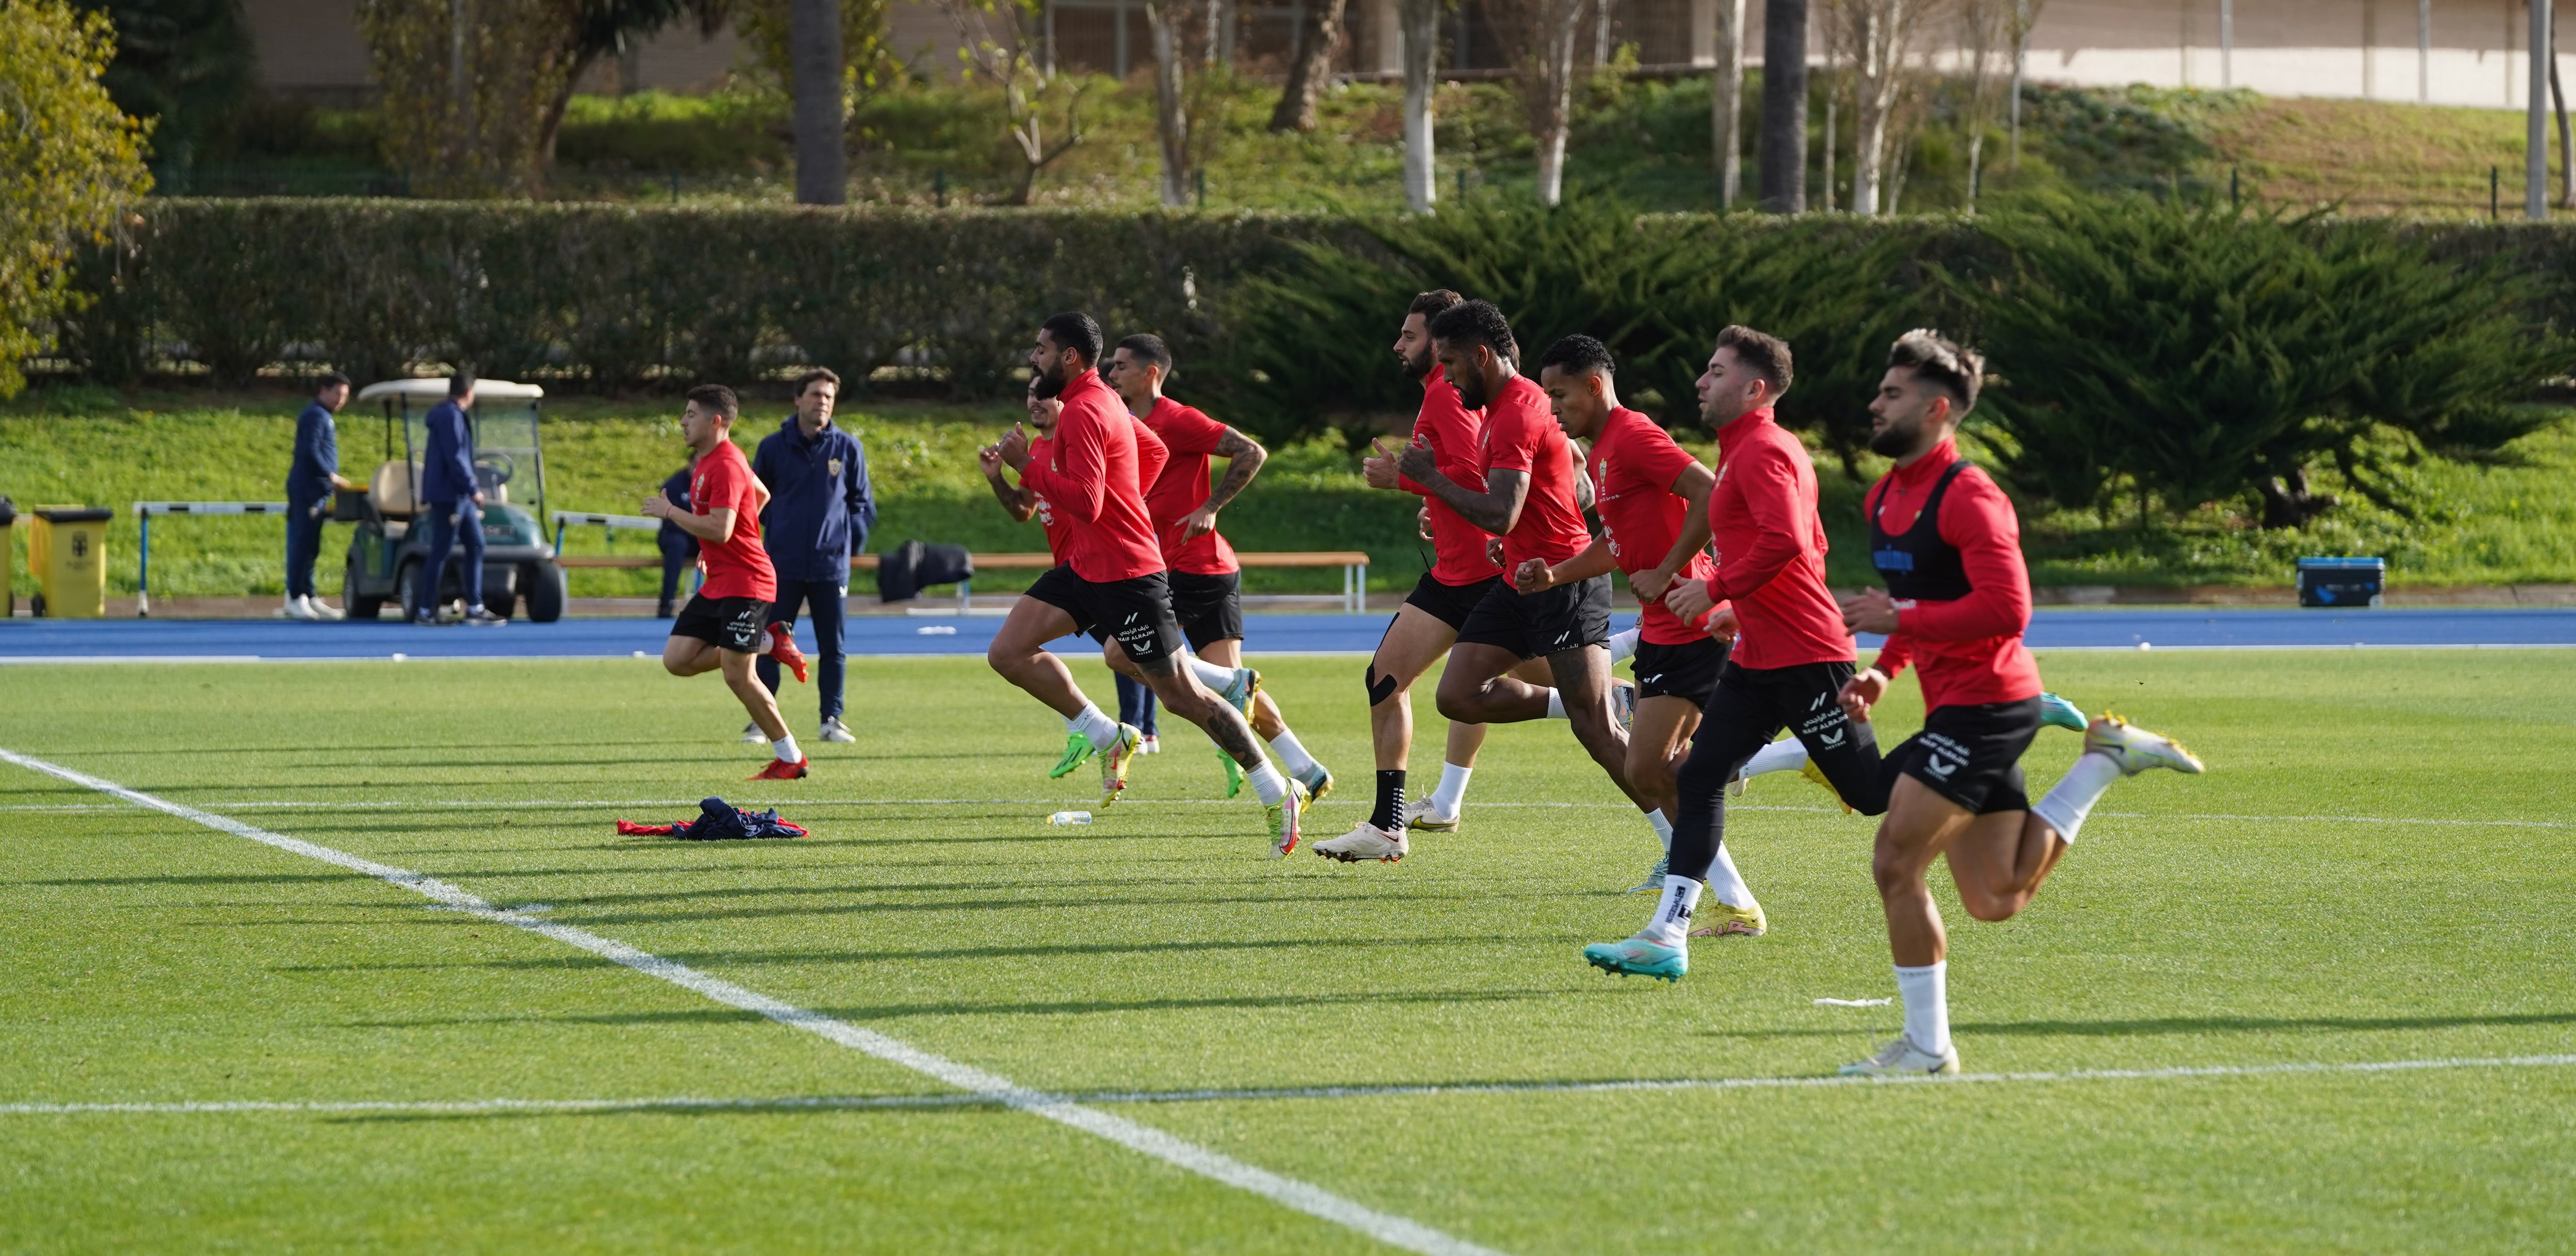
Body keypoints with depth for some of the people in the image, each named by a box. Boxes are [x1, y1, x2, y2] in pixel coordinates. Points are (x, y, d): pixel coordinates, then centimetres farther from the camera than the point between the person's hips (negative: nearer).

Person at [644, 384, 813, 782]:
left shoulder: (725, 466, -19)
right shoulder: (707, 461, 14)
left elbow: (720, 530, -29)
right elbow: (762, 495, 28)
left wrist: (669, 511, -18)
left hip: (744, 583, -10)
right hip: (719, 583, 10)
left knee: (737, 676, -9)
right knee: (677, 659, 1)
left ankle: (790, 758, 3)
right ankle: (768, 644, 11)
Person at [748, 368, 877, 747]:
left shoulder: (848, 448, 3)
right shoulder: (773, 447, 2)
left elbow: (863, 503, 9)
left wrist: (851, 540, -2)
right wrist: (775, 528, 1)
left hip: (832, 565, 1)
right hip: (782, 566, -1)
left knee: (833, 647, 4)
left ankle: (832, 718, 13)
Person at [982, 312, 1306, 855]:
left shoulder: (1084, 413, -19)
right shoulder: (1100, 401, 13)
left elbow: (1085, 503, -27)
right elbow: (1153, 448, 28)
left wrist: (1027, 465, -22)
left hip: (1125, 575, -10)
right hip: (1086, 565, 10)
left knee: (1181, 695, -3)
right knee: (1008, 652, -1)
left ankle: (1278, 794, 5)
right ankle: (1105, 737, 7)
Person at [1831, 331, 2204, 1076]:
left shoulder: (1966, 498, -16)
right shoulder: (1885, 499, 14)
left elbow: (2006, 610, -25)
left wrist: (1898, 617, -22)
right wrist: (1883, 671, 12)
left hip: (1986, 702, -10)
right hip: (1955, 708, 10)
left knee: (1896, 863, -12)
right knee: (1996, 900, 12)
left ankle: (1927, 1044, -2)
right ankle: (2104, 758, 22)